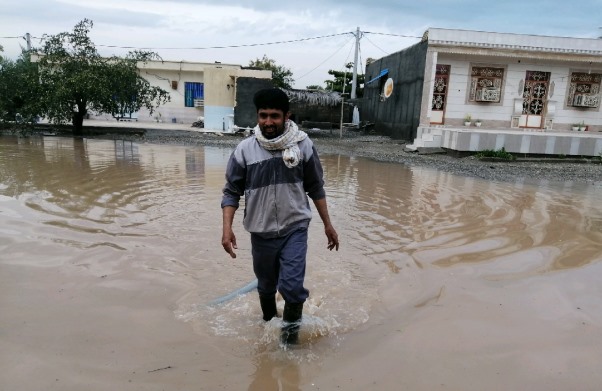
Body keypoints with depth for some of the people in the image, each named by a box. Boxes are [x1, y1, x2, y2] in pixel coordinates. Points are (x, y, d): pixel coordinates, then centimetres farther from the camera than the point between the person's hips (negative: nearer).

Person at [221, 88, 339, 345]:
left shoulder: (303, 145, -8)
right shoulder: (245, 149, -8)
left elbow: (315, 188, 2)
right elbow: (231, 192, -2)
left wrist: (328, 225, 5)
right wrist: (227, 229, -14)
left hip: (295, 229, -1)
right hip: (261, 232, 2)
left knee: (292, 285, -10)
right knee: (266, 287, 18)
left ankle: (291, 326, 21)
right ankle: (268, 323, 47)